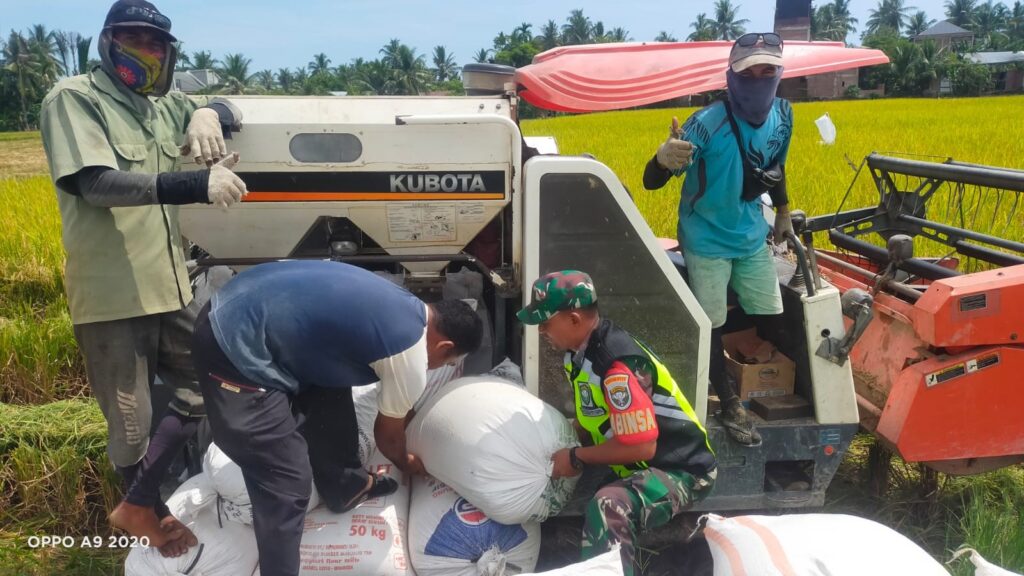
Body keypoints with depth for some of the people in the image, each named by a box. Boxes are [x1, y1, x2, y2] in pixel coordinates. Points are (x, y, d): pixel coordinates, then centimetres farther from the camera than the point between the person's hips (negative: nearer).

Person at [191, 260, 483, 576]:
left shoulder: (406, 308, 14)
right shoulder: (410, 361, -10)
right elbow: (387, 433, 9)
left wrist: (407, 413, 47)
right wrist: (407, 463, 29)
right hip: (235, 348, -10)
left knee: (328, 397, 23)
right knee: (285, 485, -3)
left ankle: (347, 487, 41)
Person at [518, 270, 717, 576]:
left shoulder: (618, 364, -28)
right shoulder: (580, 351, 1)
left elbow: (641, 447, -28)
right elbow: (591, 418, 15)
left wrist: (576, 458, -16)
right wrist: (562, 445, -2)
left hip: (680, 470, -10)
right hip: (634, 465, 10)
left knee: (607, 509, -35)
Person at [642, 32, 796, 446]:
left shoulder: (782, 116, -8)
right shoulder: (707, 123, -27)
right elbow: (651, 183, -29)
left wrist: (783, 211, 22)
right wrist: (663, 158, -51)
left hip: (752, 236, 5)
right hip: (707, 239, -5)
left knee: (772, 322, 11)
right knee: (711, 327, 3)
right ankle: (730, 405, 24)